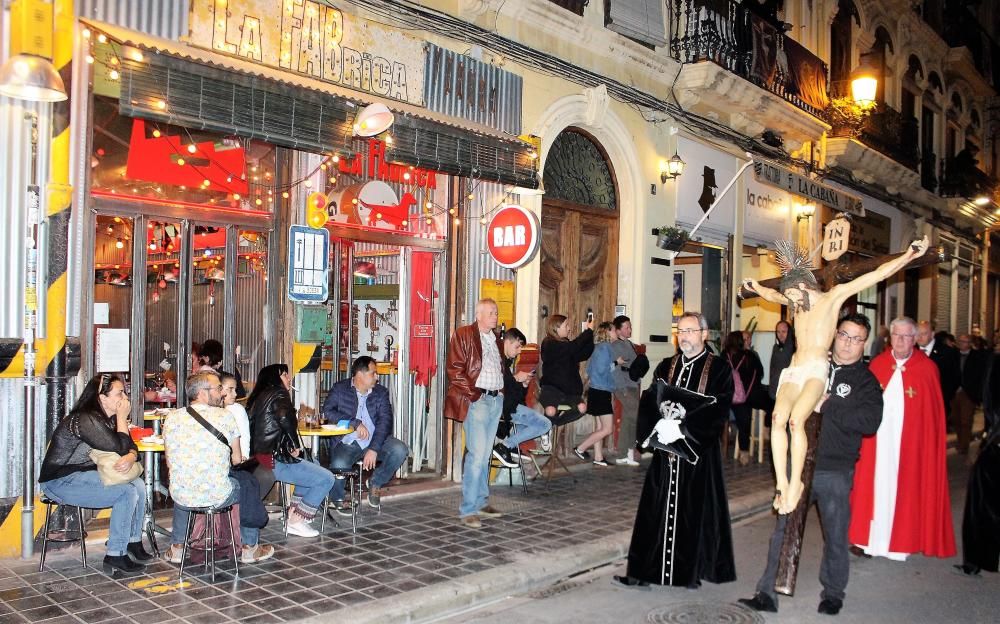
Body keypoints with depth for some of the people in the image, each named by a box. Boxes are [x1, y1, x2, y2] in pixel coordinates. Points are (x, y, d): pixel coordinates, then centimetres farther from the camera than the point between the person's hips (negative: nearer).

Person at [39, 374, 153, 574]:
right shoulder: (85, 420, -23)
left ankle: (134, 543, 8)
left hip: (84, 475, 9)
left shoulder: (108, 418, 7)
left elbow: (131, 446, 4)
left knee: (138, 484, -3)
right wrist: (122, 417, -17)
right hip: (61, 482, -9)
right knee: (127, 492, -21)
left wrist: (131, 457, -20)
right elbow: (118, 448, -24)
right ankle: (115, 556, -13)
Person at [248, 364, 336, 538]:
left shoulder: (258, 397, 19)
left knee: (314, 466, 27)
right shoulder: (278, 394, -8)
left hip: (259, 457, 10)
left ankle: (293, 511, 19)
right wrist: (295, 446, -15)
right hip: (274, 460, -10)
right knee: (326, 479, -6)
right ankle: (296, 521, -1)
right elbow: (285, 418, -28)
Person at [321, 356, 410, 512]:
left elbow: (385, 421, -6)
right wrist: (355, 423, -21)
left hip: (374, 441, 3)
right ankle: (338, 500, 2)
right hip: (347, 442, -2)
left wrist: (374, 449, -20)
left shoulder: (381, 392, 5)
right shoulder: (339, 389, 2)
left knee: (400, 450, -23)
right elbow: (327, 411, -13)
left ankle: (376, 483, 4)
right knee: (338, 465, -32)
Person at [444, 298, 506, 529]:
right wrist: (473, 394, -13)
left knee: (485, 455, 13)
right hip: (476, 400, -7)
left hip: (496, 399, 7)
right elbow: (454, 369, -11)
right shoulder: (463, 335, -4)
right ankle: (467, 510, -6)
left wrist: (503, 389, 9)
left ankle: (481, 502, 21)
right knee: (477, 454, -11)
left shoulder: (495, 339, 18)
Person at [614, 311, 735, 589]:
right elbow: (648, 403, 6)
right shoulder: (666, 367, 12)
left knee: (695, 511, 3)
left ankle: (692, 572, 17)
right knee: (656, 510, 5)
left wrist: (685, 426, -19)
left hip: (699, 451, -4)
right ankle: (644, 571, 10)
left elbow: (718, 409, -11)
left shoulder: (718, 369, -1)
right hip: (666, 452, 4)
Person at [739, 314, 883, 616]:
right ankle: (768, 593, 10)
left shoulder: (866, 382, 1)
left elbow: (869, 421, -16)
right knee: (783, 530, 4)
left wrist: (827, 406, -18)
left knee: (835, 536, 10)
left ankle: (833, 593, 29)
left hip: (835, 470, -2)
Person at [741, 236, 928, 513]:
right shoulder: (798, 302, 24)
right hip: (793, 370, 5)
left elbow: (877, 274, 2)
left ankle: (795, 483, -20)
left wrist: (909, 255, -3)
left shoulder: (832, 296, 7)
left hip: (816, 369, -5)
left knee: (796, 420, -29)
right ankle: (782, 484, -24)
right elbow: (773, 295, 48)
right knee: (778, 417, -23)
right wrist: (757, 288, 42)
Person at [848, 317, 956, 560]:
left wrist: (929, 444, -7)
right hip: (877, 440, 2)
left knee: (903, 489, 4)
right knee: (876, 484, 7)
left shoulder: (927, 368, -2)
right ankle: (872, 538, 18)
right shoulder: (877, 365, 5)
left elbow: (935, 412, -2)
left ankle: (899, 542, 16)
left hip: (910, 442, -2)